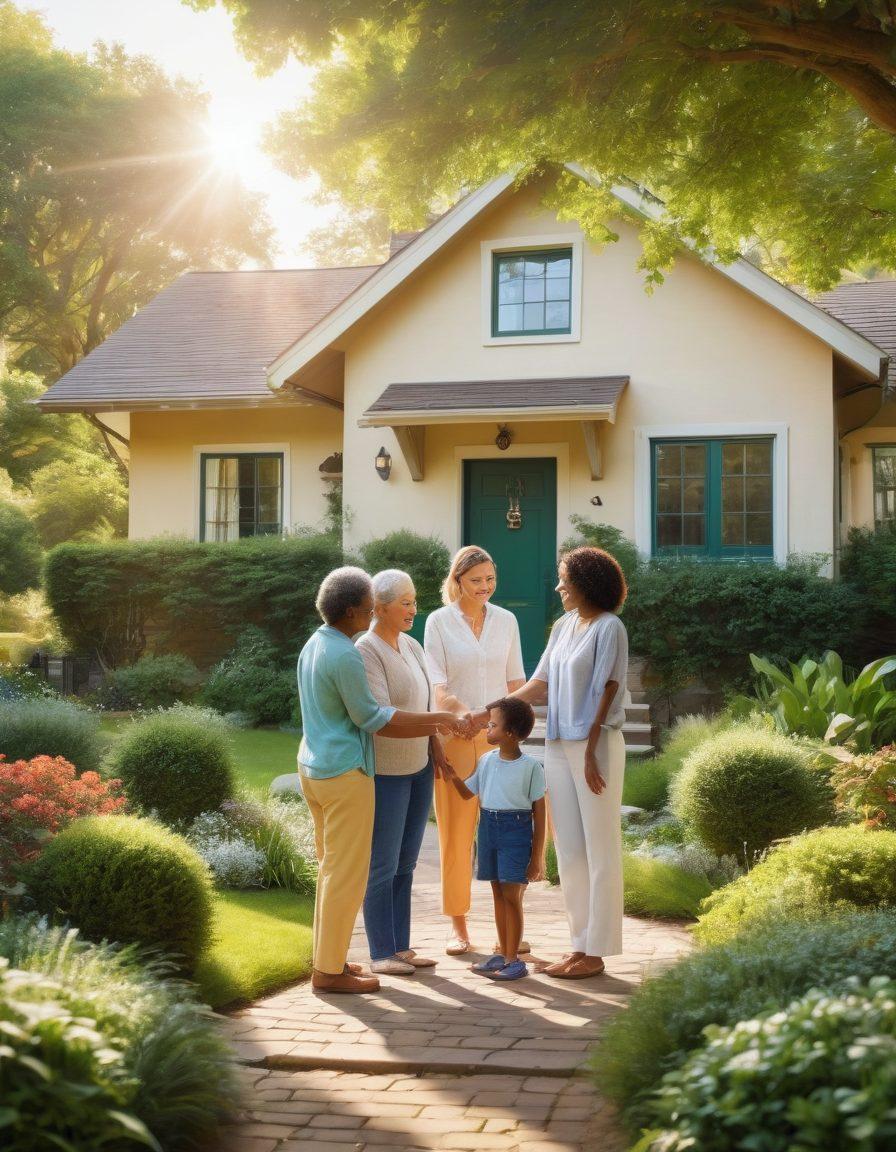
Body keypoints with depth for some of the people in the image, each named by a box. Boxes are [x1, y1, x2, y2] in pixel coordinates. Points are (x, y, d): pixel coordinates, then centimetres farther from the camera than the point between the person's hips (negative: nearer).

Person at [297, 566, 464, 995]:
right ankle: (329, 970, 4)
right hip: (344, 772, -10)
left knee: (331, 866, 18)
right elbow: (369, 717, -13)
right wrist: (435, 720, -3)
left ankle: (326, 957, 25)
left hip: (313, 766, 10)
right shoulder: (345, 655, -20)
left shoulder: (314, 645, 9)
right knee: (347, 873, -1)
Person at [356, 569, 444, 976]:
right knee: (382, 866, 0)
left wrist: (436, 747, 6)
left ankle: (400, 946, 20)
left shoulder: (411, 646, 8)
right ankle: (381, 954, 8)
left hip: (417, 769, 8)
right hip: (384, 773, -8)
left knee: (405, 864, 12)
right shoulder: (365, 652, -17)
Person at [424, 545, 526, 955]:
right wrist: (466, 714, -26)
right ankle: (458, 925, 11)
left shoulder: (506, 620, 7)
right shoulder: (439, 621, -1)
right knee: (456, 831, 2)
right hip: (454, 737, -2)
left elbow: (515, 680, 11)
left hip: (498, 737, 2)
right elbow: (437, 686, -9)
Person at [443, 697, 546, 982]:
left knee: (512, 895, -4)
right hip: (488, 827, 6)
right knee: (498, 893, 12)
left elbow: (539, 812, -7)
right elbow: (467, 793, 17)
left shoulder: (531, 766, -10)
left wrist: (537, 856, -8)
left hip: (516, 830, -6)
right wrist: (451, 774, -3)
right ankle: (502, 953, 22)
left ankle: (513, 958, 4)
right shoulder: (487, 760, 7)